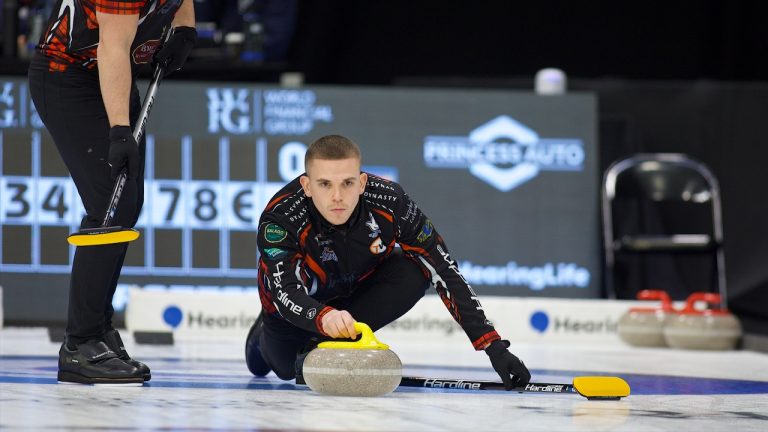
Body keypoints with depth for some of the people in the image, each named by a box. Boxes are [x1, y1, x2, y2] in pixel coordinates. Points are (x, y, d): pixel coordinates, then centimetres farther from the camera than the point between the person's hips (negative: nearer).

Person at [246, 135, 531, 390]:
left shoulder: (390, 203, -33)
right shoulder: (280, 218, -38)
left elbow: (445, 273, -30)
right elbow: (286, 292, -48)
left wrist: (494, 346, -36)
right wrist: (324, 317, -72)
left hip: (361, 287, 1)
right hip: (299, 300, -1)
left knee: (415, 272, -27)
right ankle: (265, 336, 40)